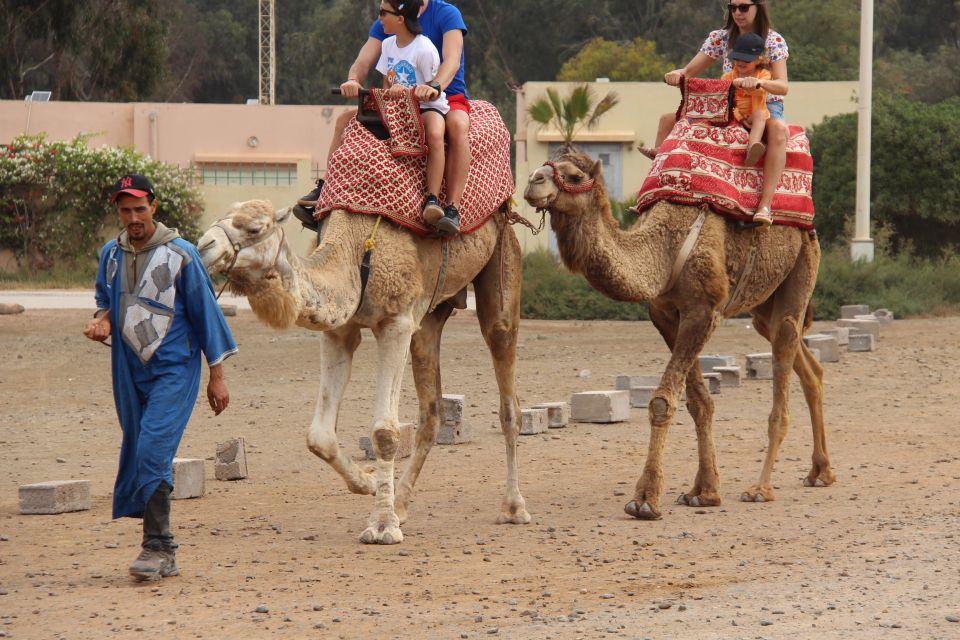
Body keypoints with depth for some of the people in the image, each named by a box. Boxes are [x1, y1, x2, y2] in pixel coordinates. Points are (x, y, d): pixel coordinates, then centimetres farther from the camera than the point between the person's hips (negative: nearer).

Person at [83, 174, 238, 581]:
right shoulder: (111, 255, 7)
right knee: (137, 454, 6)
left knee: (154, 451, -19)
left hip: (173, 369, -6)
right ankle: (165, 553, 14)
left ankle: (156, 547, -15)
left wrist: (216, 375, -1)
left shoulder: (180, 255, -7)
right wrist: (102, 320, -1)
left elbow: (205, 312, -2)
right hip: (129, 372, 6)